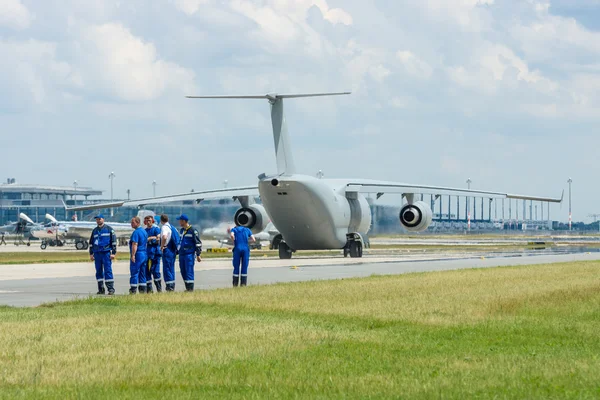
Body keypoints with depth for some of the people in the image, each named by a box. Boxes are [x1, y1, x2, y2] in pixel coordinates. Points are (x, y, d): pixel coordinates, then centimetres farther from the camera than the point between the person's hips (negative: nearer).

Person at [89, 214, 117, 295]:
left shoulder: (109, 229, 2)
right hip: (97, 253, 5)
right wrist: (91, 254, 14)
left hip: (106, 253, -5)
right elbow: (91, 242, 22)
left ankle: (111, 288, -10)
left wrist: (113, 253, -7)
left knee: (108, 271, -10)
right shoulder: (94, 231, 17)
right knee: (99, 272, 5)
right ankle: (101, 289, 9)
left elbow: (114, 241, 0)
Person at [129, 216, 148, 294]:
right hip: (144, 254, 9)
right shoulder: (144, 231, 15)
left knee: (134, 273, -5)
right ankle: (143, 290, 12)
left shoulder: (136, 232, -14)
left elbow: (135, 244, -21)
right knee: (142, 273, 11)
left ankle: (133, 290, -7)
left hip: (137, 254, -9)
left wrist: (133, 255, -22)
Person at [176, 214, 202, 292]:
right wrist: (178, 251, 25)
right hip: (182, 254, 8)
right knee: (183, 272, 9)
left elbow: (198, 243, -8)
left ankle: (190, 288, -9)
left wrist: (198, 255, -11)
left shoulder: (193, 231, -8)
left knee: (189, 272, -10)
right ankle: (187, 288, 17)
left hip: (189, 254, -8)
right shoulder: (182, 230, 16)